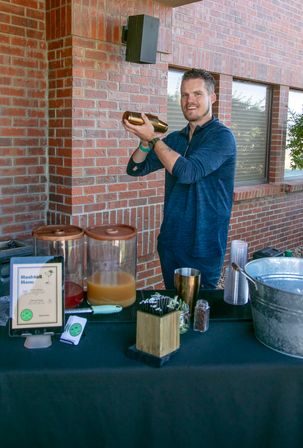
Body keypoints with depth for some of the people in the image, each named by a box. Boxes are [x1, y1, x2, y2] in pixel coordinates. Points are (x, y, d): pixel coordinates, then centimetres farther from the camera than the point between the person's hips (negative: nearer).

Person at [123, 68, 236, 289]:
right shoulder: (175, 138, 10)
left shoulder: (222, 136, -10)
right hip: (170, 241, 6)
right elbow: (135, 169, 7)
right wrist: (146, 142, -11)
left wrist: (153, 138, -19)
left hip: (203, 247, -6)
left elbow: (187, 172, -24)